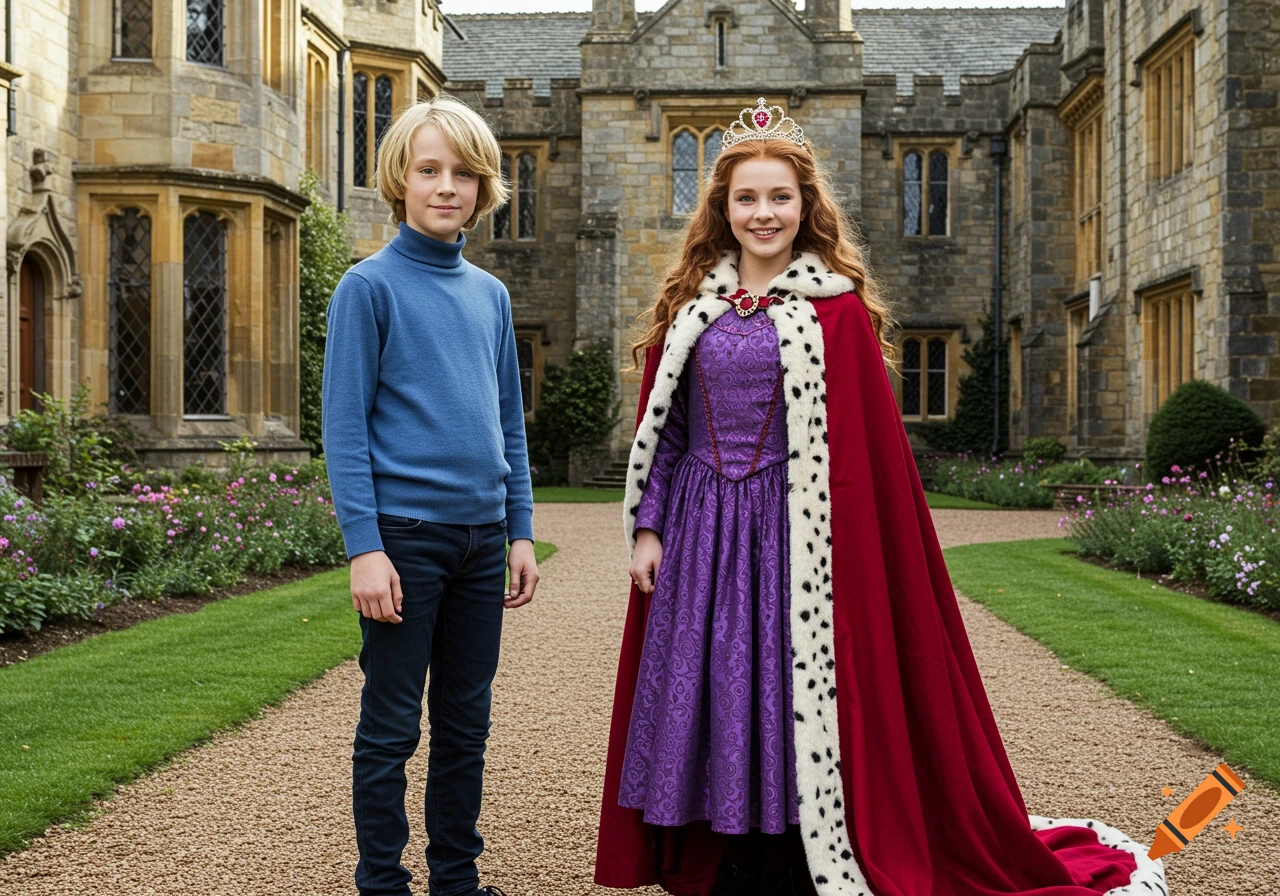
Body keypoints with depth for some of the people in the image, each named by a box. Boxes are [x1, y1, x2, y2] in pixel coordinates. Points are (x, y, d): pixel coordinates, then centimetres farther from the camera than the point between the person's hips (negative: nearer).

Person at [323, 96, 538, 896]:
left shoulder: (491, 294, 12)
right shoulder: (370, 285, -5)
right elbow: (345, 426, -9)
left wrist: (521, 530, 9)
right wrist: (365, 546, -16)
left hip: (482, 537, 6)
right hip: (406, 535, -5)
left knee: (466, 724, 13)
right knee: (392, 728, 3)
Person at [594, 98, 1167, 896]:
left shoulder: (837, 310, -2)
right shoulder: (690, 306, 9)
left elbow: (870, 448, -4)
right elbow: (660, 430, 11)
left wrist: (853, 546, -11)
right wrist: (647, 526, 4)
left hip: (795, 533, -3)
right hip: (701, 534, 4)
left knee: (789, 705, 0)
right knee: (707, 713, 7)